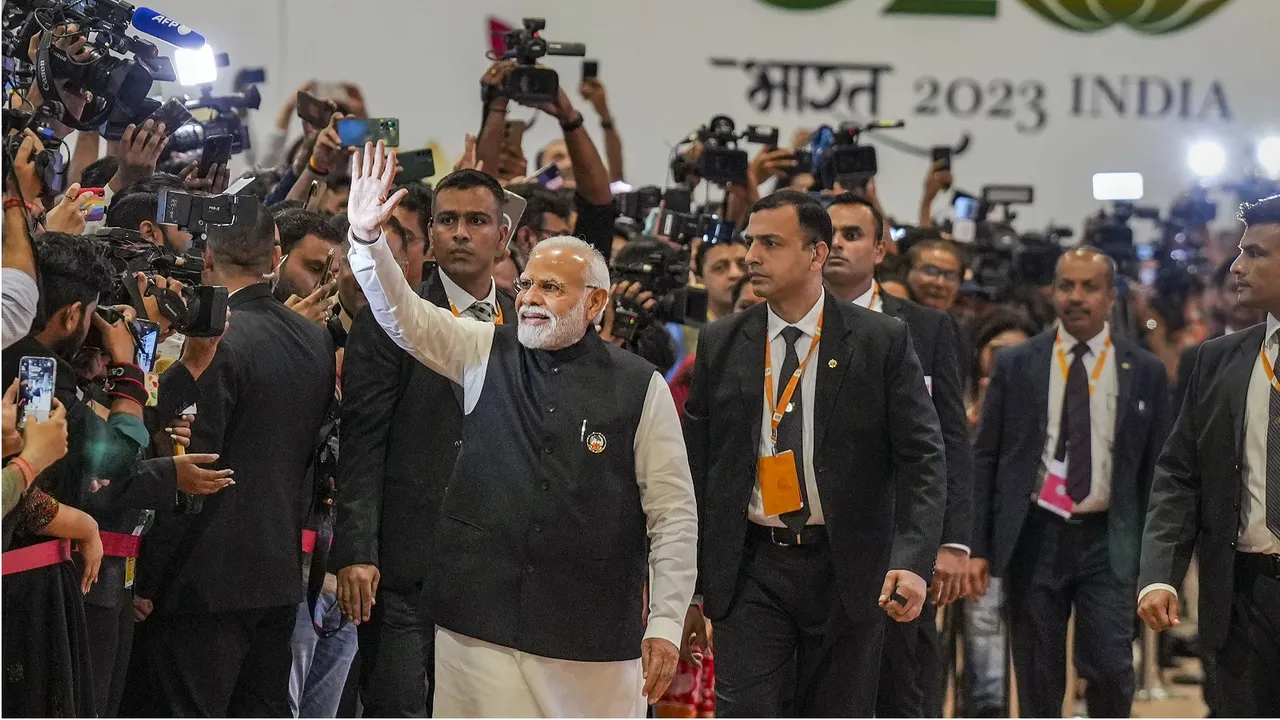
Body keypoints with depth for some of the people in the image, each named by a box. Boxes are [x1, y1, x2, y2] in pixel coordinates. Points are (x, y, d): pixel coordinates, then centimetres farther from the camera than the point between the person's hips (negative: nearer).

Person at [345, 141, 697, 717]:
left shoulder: (640, 387, 0)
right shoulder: (486, 355, 7)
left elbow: (673, 513, 0)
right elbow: (404, 316, -5)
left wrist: (665, 623, -4)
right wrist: (366, 238, -22)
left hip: (595, 631, -1)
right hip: (480, 618, 2)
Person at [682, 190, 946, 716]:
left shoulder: (882, 342, -2)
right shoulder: (721, 345, 5)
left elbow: (923, 461, -5)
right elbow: (695, 471, 8)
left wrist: (913, 560, -20)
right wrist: (689, 588, 6)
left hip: (847, 570, -1)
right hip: (751, 570, 1)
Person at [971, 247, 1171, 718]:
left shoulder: (1144, 372, 4)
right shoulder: (1015, 365, 5)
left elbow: (1156, 467, 6)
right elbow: (984, 459, 5)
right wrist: (977, 546, -2)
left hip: (1108, 541, -1)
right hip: (1034, 535, 1)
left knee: (1111, 670, -10)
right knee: (1038, 680, 5)